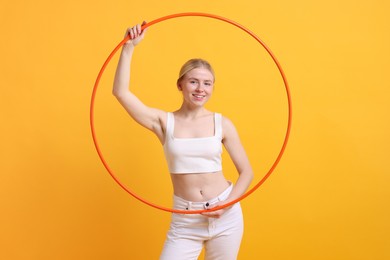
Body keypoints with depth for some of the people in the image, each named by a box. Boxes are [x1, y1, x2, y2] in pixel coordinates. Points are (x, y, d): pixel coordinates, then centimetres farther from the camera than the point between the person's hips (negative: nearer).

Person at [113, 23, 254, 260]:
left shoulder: (222, 124, -2)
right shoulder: (164, 121, -1)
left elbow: (247, 172, 3)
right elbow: (120, 92, -11)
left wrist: (227, 204, -12)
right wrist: (129, 47, -15)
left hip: (226, 216, 1)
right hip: (185, 220, 0)